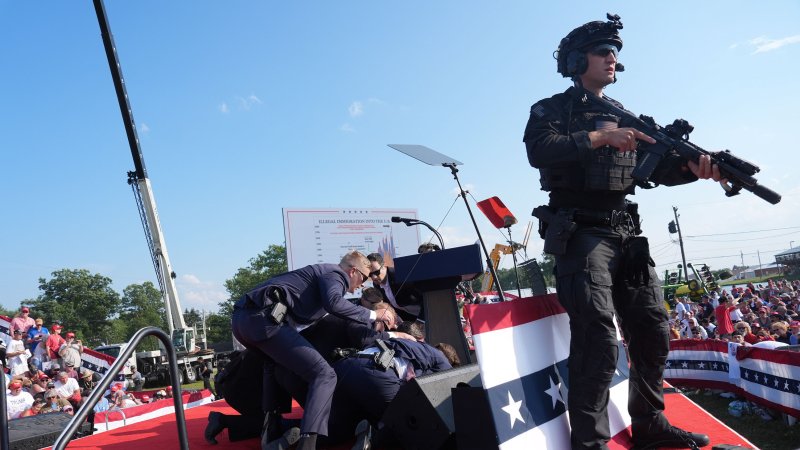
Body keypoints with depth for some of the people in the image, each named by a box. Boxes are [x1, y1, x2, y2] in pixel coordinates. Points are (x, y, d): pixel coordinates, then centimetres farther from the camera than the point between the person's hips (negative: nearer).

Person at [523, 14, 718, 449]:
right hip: (580, 234, -7)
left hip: (626, 235, 7)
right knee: (598, 342, -16)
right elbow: (539, 151, -17)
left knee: (653, 332, 9)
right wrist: (601, 137, -21)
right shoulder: (551, 110, 4)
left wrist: (695, 166, -10)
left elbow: (658, 167, 11)